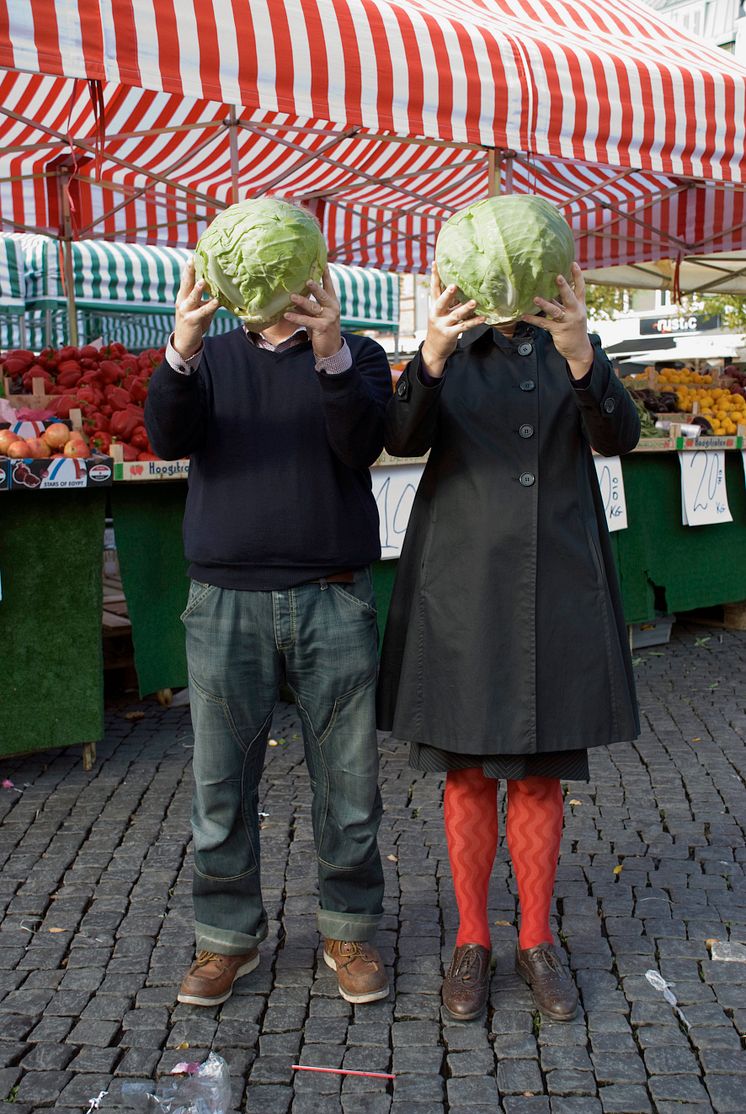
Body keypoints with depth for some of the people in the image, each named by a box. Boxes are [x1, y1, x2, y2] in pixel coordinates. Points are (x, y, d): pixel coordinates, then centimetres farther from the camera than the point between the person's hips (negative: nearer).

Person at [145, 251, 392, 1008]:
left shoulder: (356, 356, 8)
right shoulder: (209, 359, 12)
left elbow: (362, 443, -11)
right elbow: (169, 439, -7)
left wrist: (331, 352, -27)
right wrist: (182, 349, -25)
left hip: (333, 601, -1)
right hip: (224, 602, 1)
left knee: (348, 781, 6)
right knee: (220, 783, 7)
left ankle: (349, 933, 23)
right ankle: (228, 937, 23)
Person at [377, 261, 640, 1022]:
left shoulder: (578, 354, 8)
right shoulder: (449, 357, 6)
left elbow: (618, 437, -11)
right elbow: (404, 440, -12)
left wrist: (581, 356, -29)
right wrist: (431, 357, -30)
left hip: (557, 587, 1)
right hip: (463, 583, -1)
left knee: (542, 772, 7)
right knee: (467, 770, 6)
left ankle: (537, 942, 23)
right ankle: (472, 941, 21)